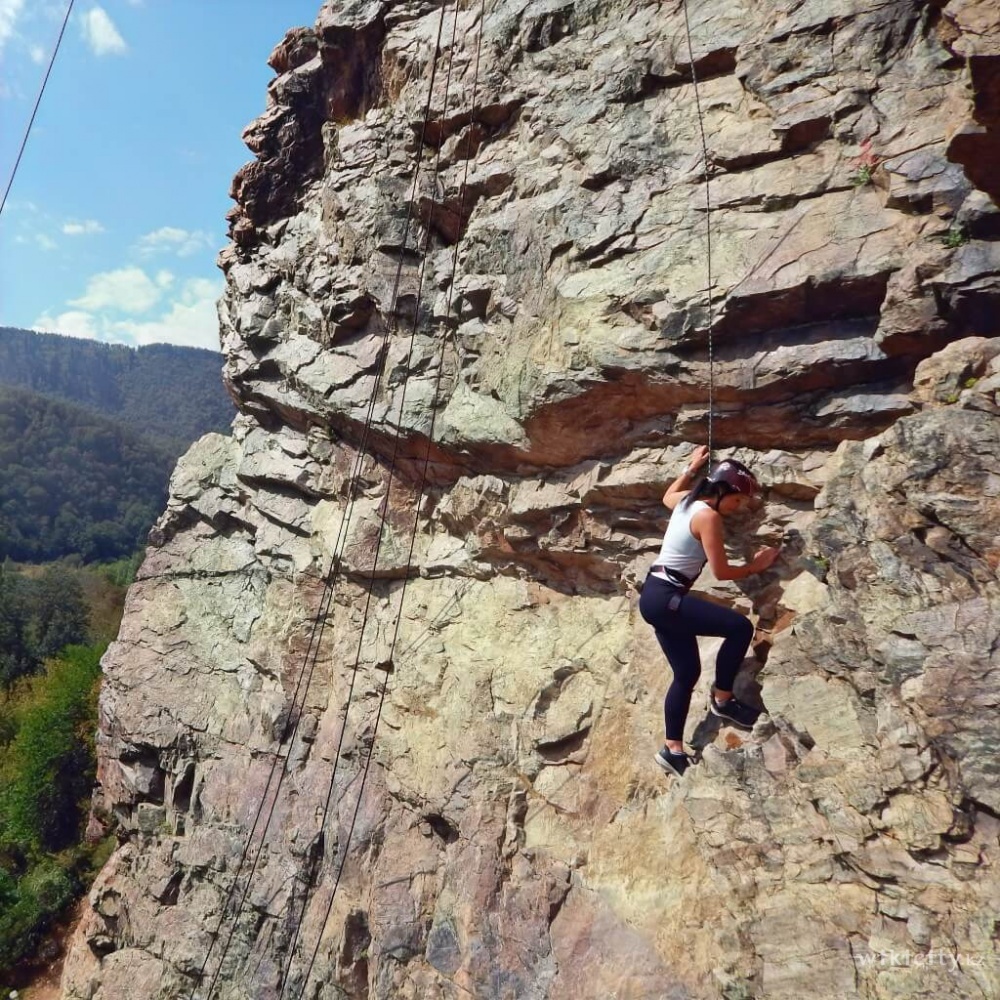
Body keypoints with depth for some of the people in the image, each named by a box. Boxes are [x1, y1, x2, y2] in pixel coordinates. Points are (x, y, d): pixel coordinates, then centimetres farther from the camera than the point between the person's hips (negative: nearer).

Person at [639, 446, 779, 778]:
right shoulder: (708, 516, -14)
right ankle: (722, 699, 4)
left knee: (687, 673, 13)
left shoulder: (686, 501, 11)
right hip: (664, 598, -10)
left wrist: (691, 468, 42)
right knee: (740, 626, -13)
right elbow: (721, 572, -13)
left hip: (656, 595, 10)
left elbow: (668, 495, 38)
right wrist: (755, 566, 3)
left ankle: (672, 749, 20)